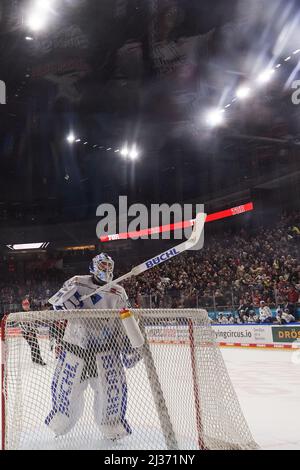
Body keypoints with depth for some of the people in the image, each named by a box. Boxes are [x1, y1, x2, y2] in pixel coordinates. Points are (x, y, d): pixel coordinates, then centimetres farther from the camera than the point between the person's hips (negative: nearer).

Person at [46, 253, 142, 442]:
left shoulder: (118, 293, 6)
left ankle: (112, 429, 18)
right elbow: (57, 301, -3)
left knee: (112, 388, -5)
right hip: (74, 346, -1)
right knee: (66, 388, 6)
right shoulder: (78, 283, 2)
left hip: (105, 349, 1)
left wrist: (129, 349, 0)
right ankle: (60, 425, 33)